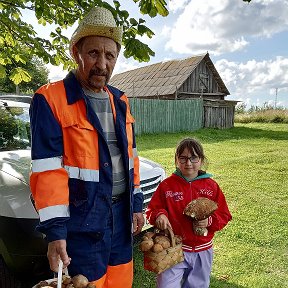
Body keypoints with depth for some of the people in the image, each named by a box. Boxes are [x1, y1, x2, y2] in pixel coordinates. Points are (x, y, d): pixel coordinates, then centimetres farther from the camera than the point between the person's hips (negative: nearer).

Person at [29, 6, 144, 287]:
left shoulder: (119, 101, 8)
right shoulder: (51, 100, -12)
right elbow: (47, 170, -16)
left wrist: (137, 204, 13)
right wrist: (54, 229, -17)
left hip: (121, 214, 6)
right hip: (82, 221, -6)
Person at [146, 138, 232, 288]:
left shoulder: (211, 186, -1)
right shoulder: (167, 185, -7)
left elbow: (224, 215, 2)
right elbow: (152, 210, -2)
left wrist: (210, 221, -16)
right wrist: (159, 215, -22)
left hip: (202, 252, 3)